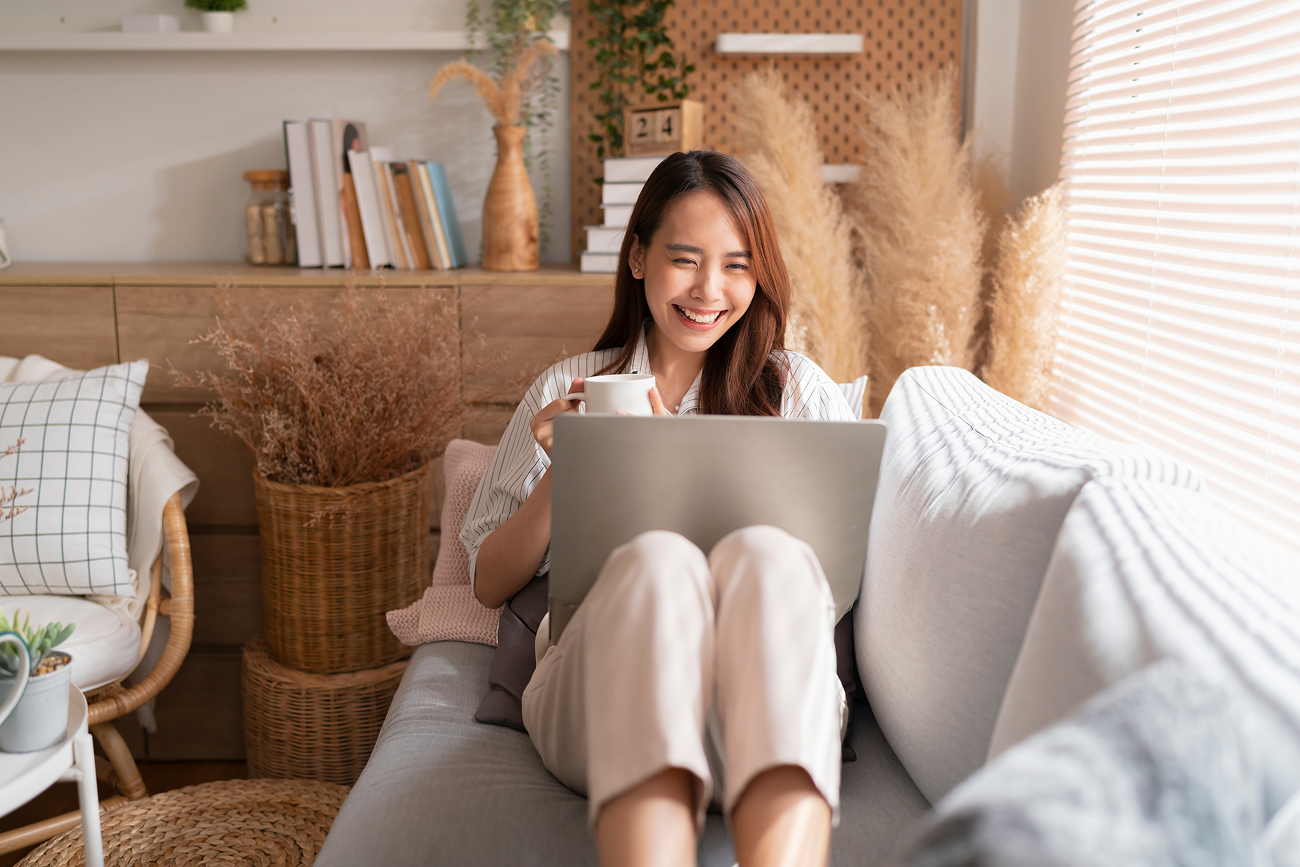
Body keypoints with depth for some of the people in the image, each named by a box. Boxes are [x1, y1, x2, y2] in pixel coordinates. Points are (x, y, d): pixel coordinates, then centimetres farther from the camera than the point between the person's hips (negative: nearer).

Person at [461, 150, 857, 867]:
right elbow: (490, 583, 18)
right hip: (595, 699, 0)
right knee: (656, 557, -33)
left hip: (768, 699, 1)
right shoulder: (567, 391, 21)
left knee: (764, 556, -33)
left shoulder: (800, 391, 20)